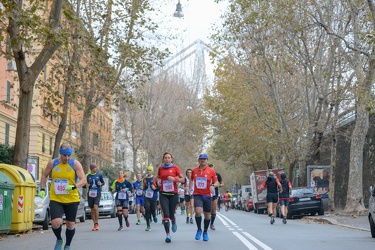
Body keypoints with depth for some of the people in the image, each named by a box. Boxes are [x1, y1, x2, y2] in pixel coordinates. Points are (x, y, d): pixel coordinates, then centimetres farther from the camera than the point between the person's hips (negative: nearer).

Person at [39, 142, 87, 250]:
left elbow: (83, 180, -13)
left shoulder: (75, 164, -7)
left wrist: (74, 186, -31)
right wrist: (42, 189, 5)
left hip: (71, 200, 0)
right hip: (55, 199, 0)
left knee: (70, 224, 9)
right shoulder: (52, 163, -1)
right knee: (56, 222, -18)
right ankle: (59, 240, 14)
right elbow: (45, 175, 16)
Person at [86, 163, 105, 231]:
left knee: (95, 207, -21)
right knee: (92, 209, 5)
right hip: (90, 193, 3)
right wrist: (86, 185, -7)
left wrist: (100, 184, -9)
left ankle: (97, 223, -12)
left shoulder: (99, 175, 3)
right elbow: (86, 184, 15)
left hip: (97, 193, -3)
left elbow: (103, 182, 12)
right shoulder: (88, 176, 7)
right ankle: (95, 224, 16)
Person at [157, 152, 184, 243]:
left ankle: (174, 222, 43)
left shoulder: (175, 167, -1)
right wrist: (158, 181, 1)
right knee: (166, 214, -10)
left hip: (173, 194, -1)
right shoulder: (160, 168, 7)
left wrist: (174, 179, -18)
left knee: (171, 215, 6)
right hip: (163, 194, 1)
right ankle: (168, 234, -5)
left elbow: (182, 179, -1)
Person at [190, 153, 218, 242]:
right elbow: (191, 180, 23)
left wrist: (213, 186, -20)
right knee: (198, 211, -20)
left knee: (207, 215, 7)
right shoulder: (194, 171, 6)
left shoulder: (211, 171, -1)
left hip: (207, 195, 0)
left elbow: (217, 183, 1)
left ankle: (205, 232, 27)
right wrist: (190, 188, 10)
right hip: (197, 194, 0)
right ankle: (199, 229, 1)